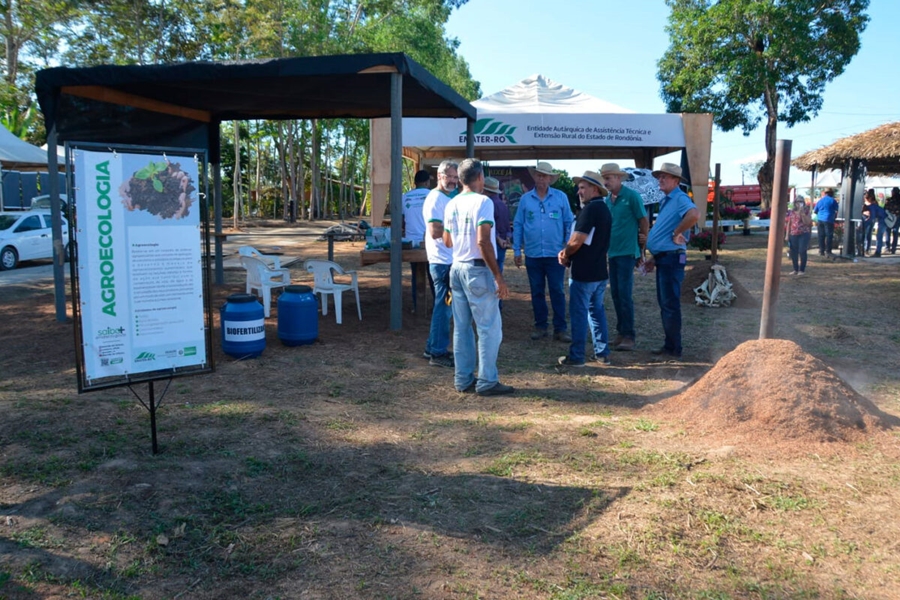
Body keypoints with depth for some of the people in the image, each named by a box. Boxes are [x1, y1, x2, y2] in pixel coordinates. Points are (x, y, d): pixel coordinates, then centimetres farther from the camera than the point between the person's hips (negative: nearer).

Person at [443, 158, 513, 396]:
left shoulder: (451, 205, 10)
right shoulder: (482, 201, -12)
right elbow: (483, 242, -20)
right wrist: (499, 277, -18)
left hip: (457, 268, 8)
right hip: (477, 269, -8)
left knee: (462, 327, 11)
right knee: (489, 327, 0)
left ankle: (464, 379, 17)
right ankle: (487, 382, 3)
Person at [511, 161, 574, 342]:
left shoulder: (561, 197, 1)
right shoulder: (525, 199, 4)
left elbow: (569, 224, 4)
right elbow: (518, 225, 6)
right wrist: (516, 250, 3)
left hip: (555, 254, -1)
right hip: (533, 254, 2)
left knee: (557, 292, 1)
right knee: (537, 292, 10)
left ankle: (560, 329, 7)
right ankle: (540, 326, 20)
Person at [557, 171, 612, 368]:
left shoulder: (590, 209, -17)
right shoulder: (604, 209, 13)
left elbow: (576, 241, -22)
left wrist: (565, 254, -3)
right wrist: (569, 254, 4)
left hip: (584, 273, -9)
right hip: (600, 271, 9)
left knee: (579, 313, -1)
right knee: (597, 311, 15)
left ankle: (576, 356, 6)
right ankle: (602, 353, 19)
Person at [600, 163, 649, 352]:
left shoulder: (631, 196, -9)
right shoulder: (607, 200, 11)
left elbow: (644, 220, -4)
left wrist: (643, 244, 1)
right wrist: (606, 246, 11)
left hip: (626, 251, -7)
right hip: (612, 251, 7)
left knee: (625, 294, -7)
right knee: (615, 294, 10)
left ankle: (628, 336, -2)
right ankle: (621, 332, 19)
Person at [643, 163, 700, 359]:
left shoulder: (680, 199, -13)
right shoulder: (665, 201, 18)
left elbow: (694, 214, -36)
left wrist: (677, 233, -24)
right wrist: (654, 258, 21)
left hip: (672, 258, -10)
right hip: (662, 258, 10)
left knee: (670, 304, -5)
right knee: (664, 303, 15)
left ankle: (674, 349, 3)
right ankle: (669, 345, 24)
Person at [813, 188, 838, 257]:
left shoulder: (820, 200, 11)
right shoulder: (833, 201, -1)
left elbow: (814, 211, 16)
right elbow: (836, 211, -1)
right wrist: (835, 217, 17)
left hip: (820, 220, 4)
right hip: (828, 220, -4)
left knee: (821, 236, 6)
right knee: (829, 236, -1)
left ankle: (821, 251, 7)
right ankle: (828, 251, -3)